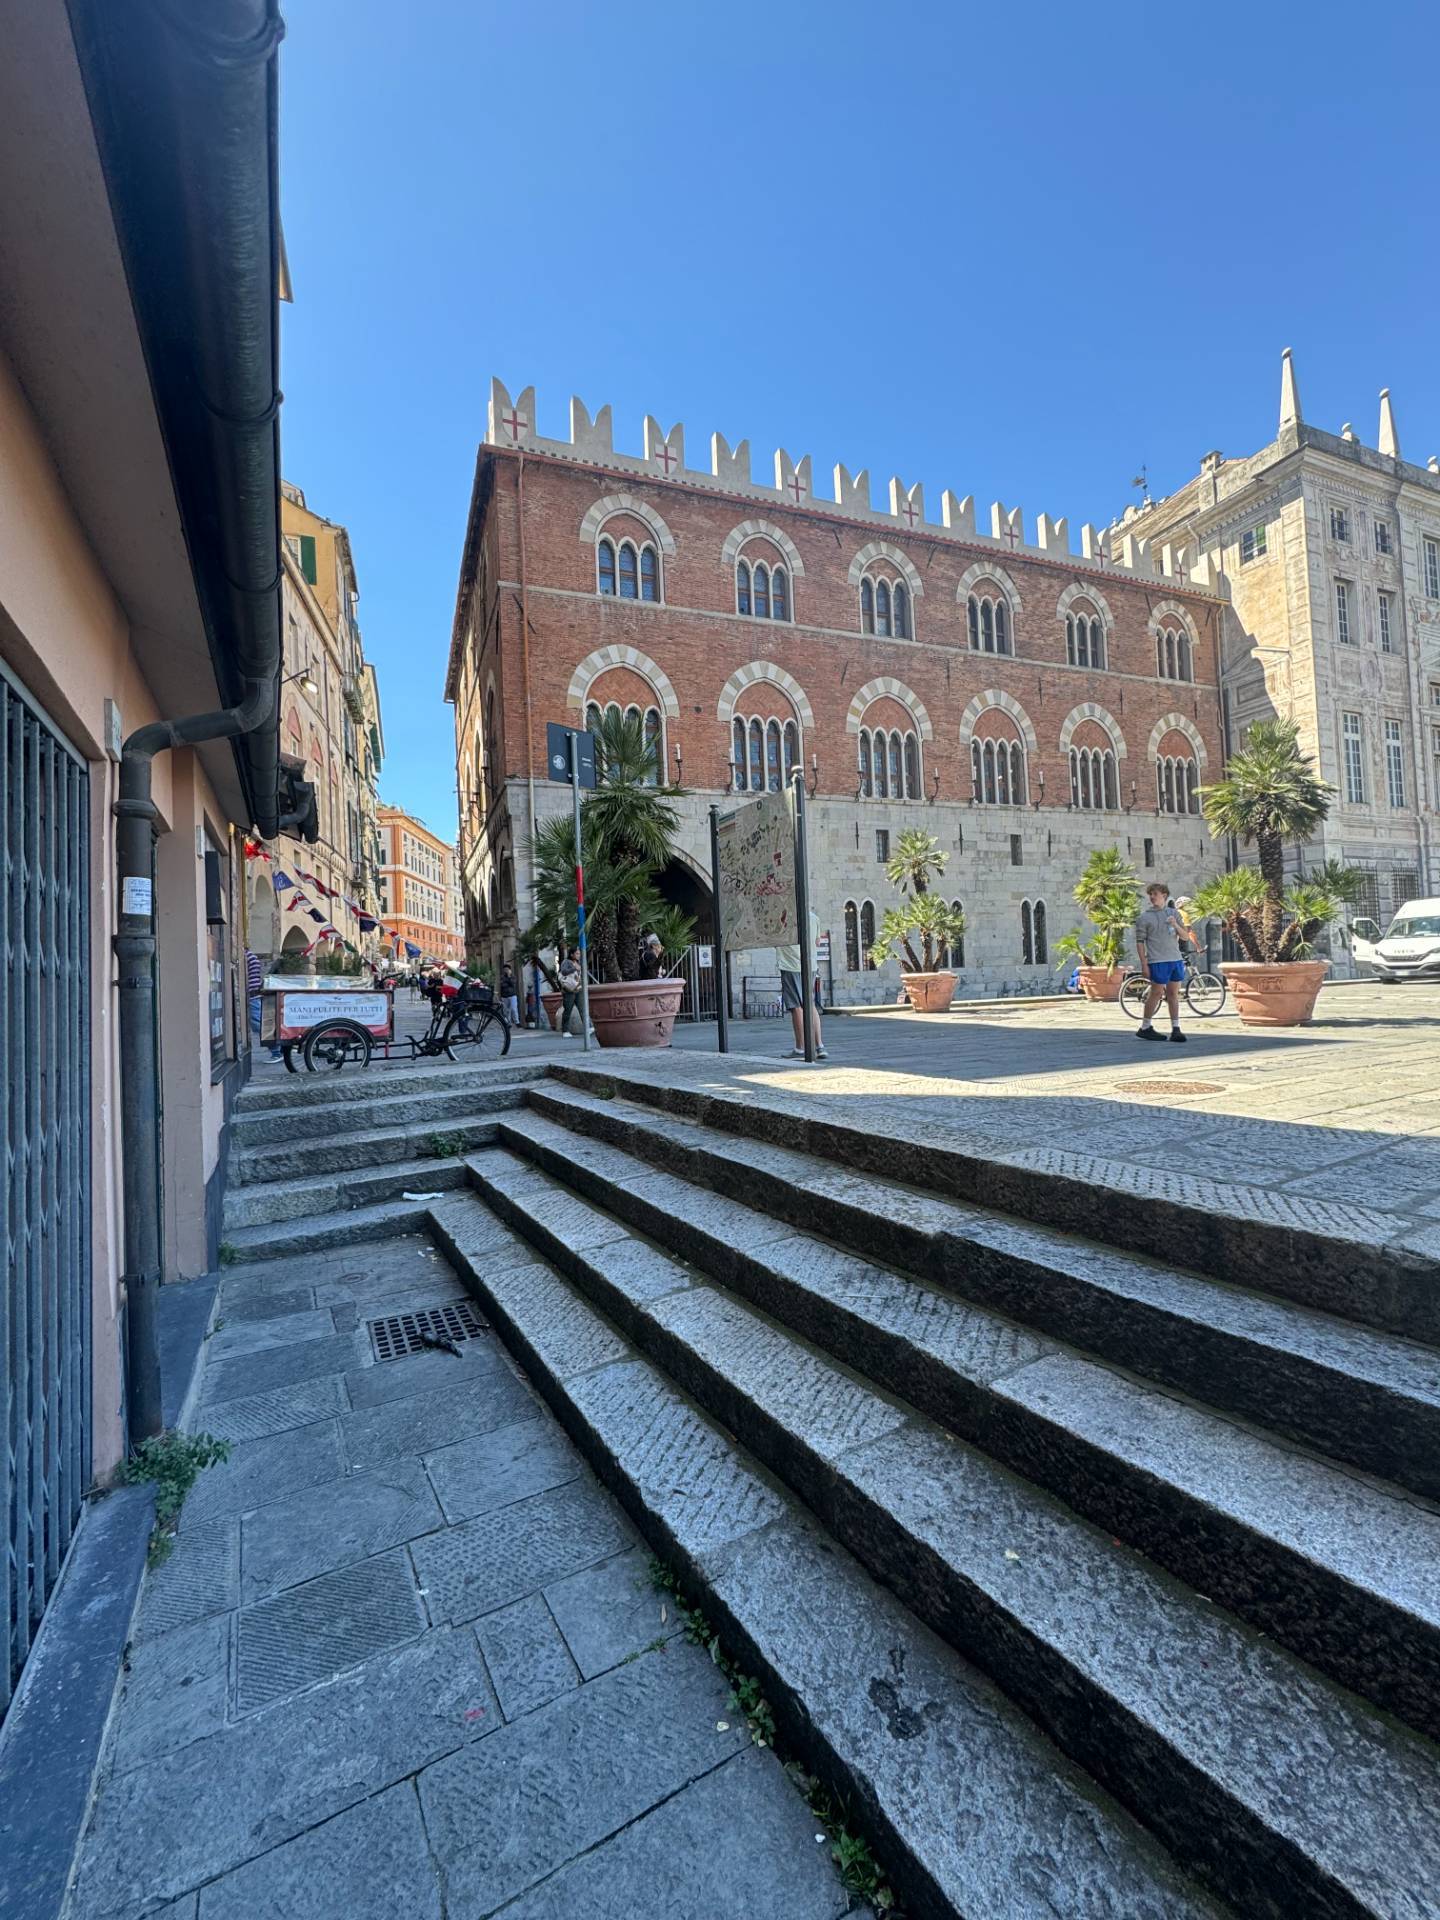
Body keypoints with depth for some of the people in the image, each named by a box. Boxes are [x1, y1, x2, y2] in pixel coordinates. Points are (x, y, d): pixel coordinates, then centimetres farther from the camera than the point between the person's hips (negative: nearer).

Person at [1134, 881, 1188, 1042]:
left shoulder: (1173, 913, 12)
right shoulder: (1145, 917, -1)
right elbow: (1140, 942, -4)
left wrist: (1176, 925, -8)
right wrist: (1144, 964, -10)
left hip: (1176, 959, 4)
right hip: (1158, 962, -4)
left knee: (1173, 994, 6)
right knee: (1156, 993, -2)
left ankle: (1176, 1029, 9)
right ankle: (1145, 1028, 8)